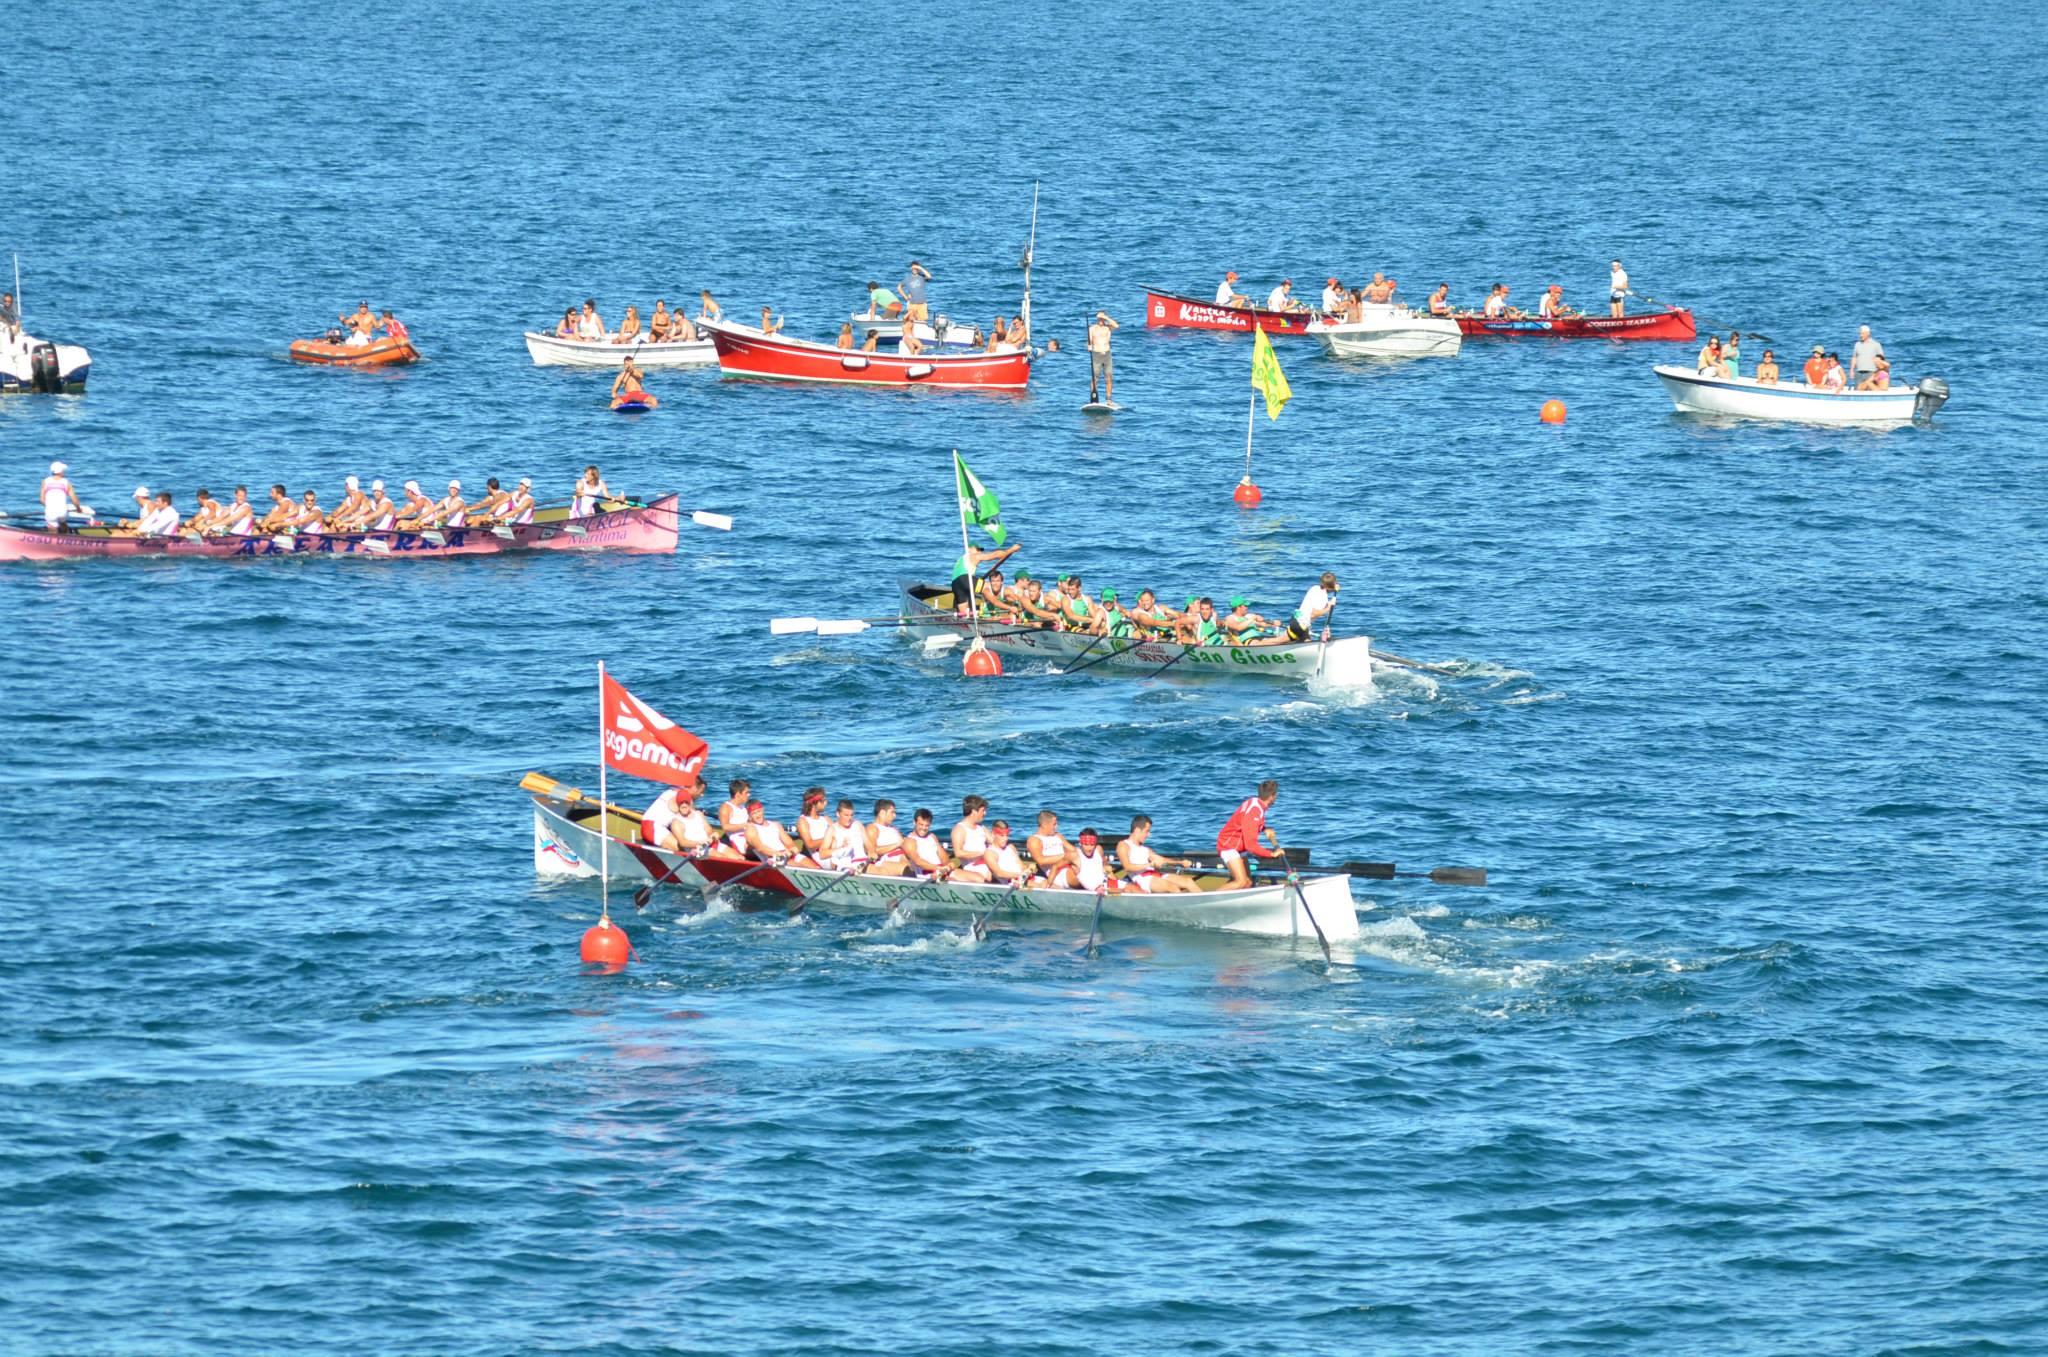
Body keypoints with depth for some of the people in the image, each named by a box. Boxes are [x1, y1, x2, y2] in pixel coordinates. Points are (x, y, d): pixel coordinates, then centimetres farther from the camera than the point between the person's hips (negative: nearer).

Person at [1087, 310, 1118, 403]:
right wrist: (1089, 346, -28)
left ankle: (1109, 400, 9)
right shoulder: (1092, 329, 0)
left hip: (1107, 354, 2)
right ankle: (1092, 400, -6)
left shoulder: (1108, 327, 6)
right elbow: (1089, 342, -7)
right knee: (1094, 379, -6)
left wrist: (1106, 318, -15)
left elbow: (1116, 326, -14)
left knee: (1109, 378, 3)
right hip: (1096, 354, -2)